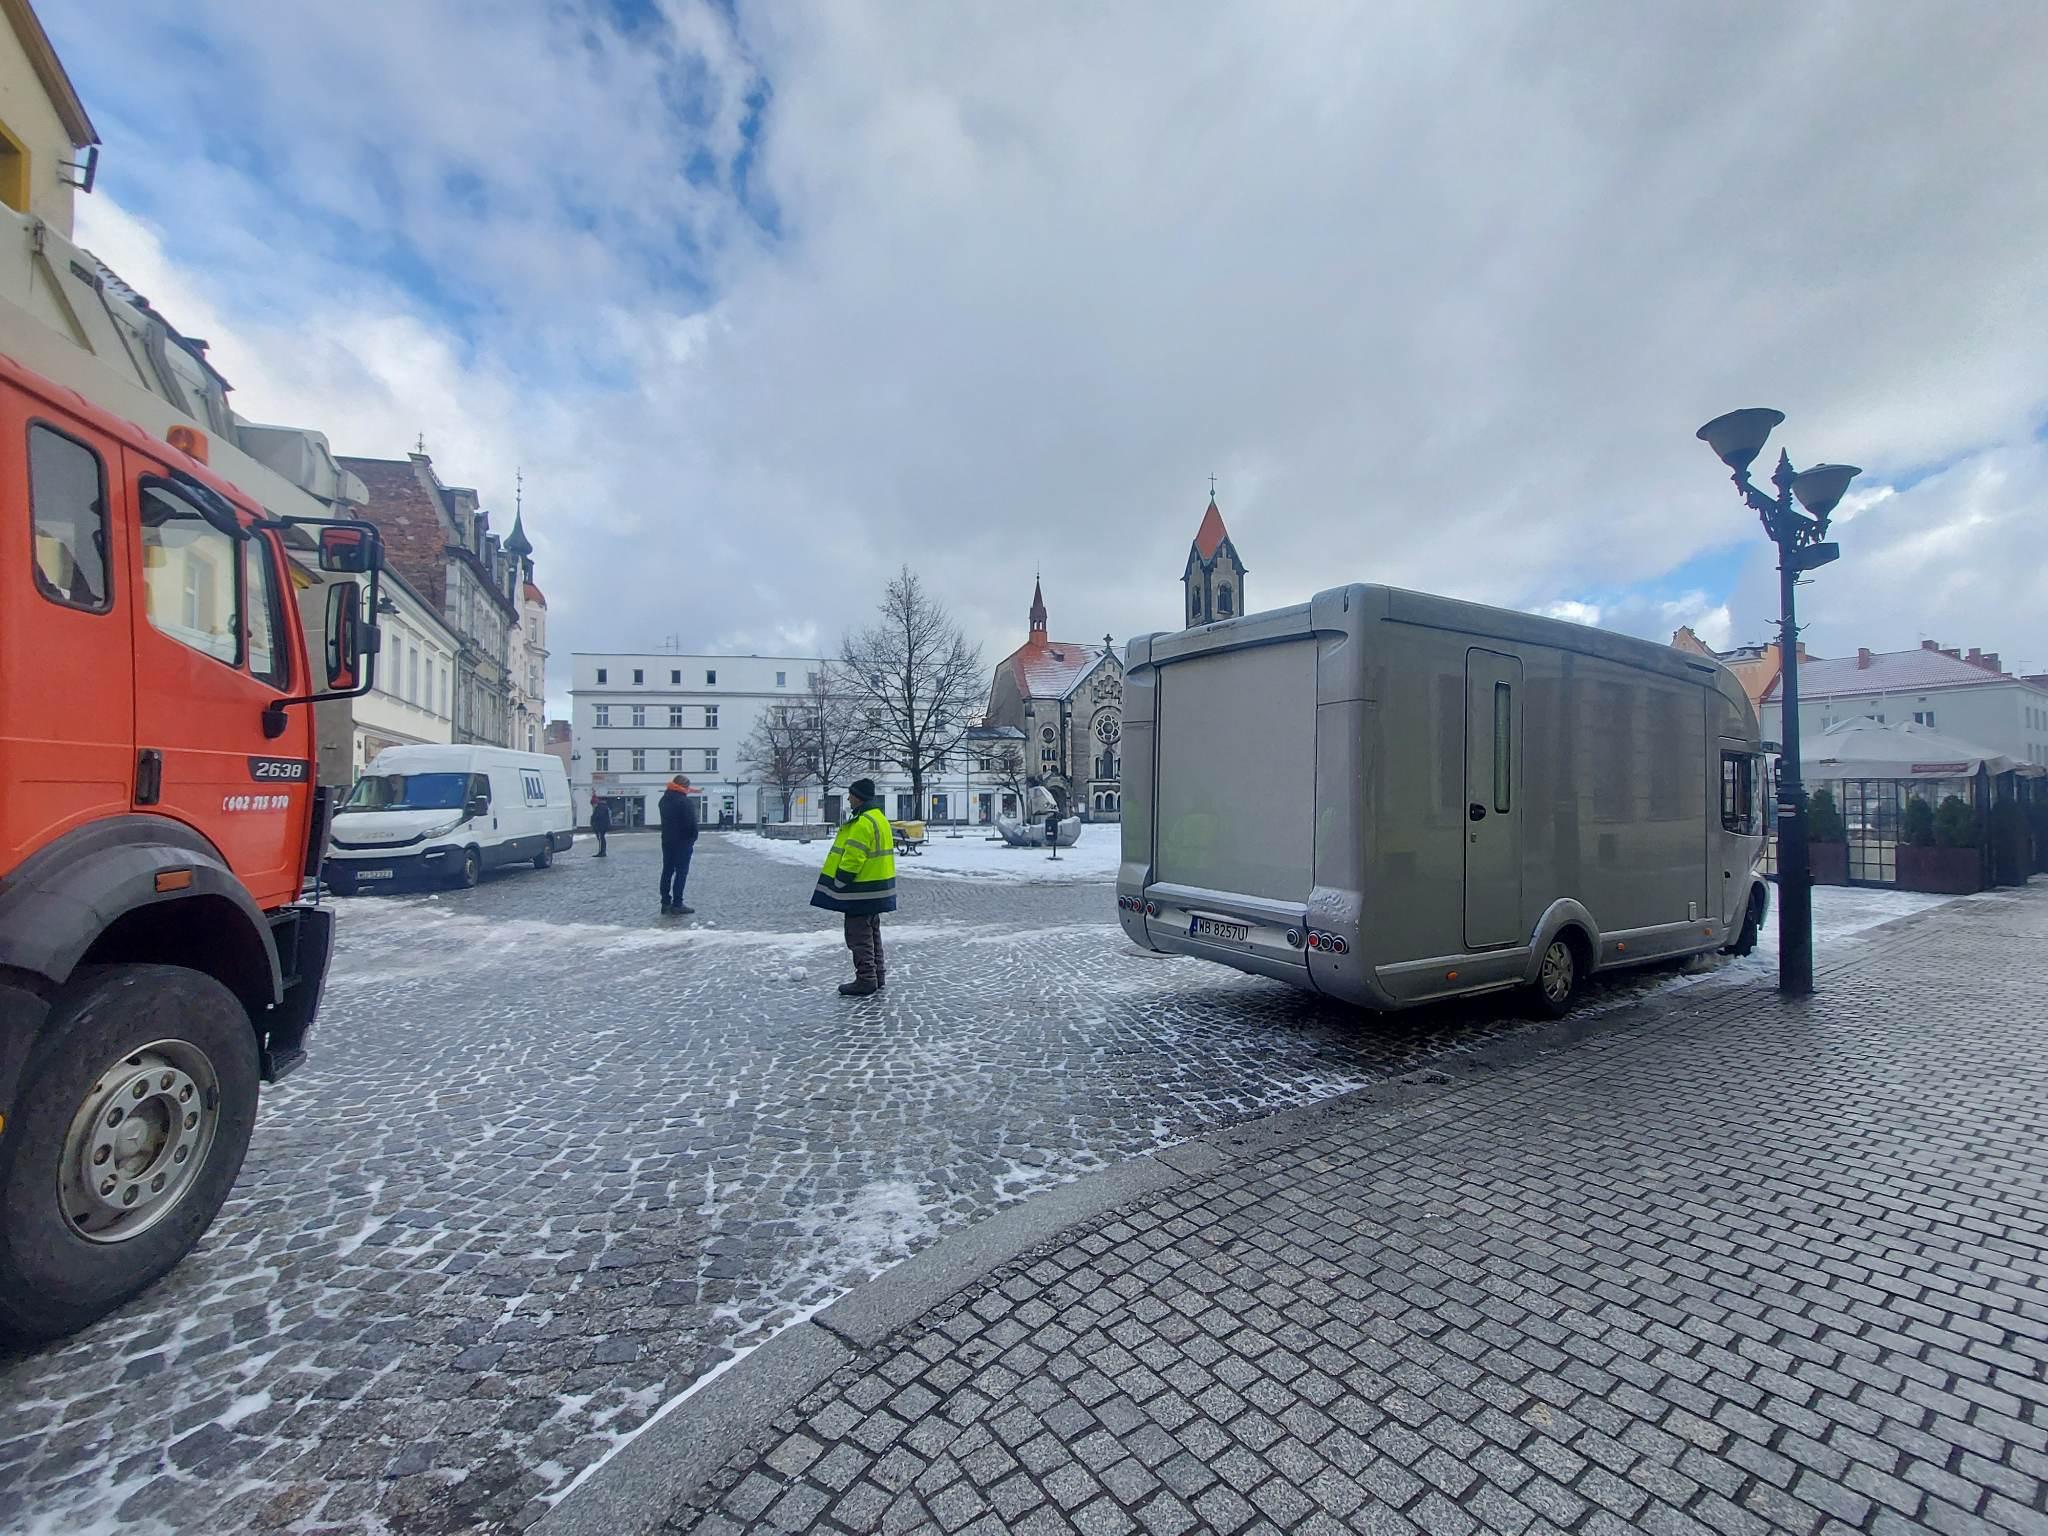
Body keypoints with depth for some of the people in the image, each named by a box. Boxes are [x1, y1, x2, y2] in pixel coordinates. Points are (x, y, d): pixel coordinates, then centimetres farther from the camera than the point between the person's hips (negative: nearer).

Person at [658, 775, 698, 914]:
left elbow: (665, 820, 16)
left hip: (667, 840, 8)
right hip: (682, 842, -7)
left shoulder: (664, 800, 10)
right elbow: (692, 823, -17)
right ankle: (677, 905, -4)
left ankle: (666, 903, 14)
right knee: (681, 872, -3)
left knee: (667, 871, 11)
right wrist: (693, 838, -6)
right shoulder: (686, 801, -16)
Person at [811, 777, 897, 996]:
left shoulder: (862, 823, -20)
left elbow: (853, 858, -23)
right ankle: (877, 976, 25)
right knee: (871, 933, 18)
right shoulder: (879, 818, 13)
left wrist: (839, 884, -14)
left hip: (862, 890, -10)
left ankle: (865, 980, 1)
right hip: (876, 889, 11)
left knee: (859, 936, -3)